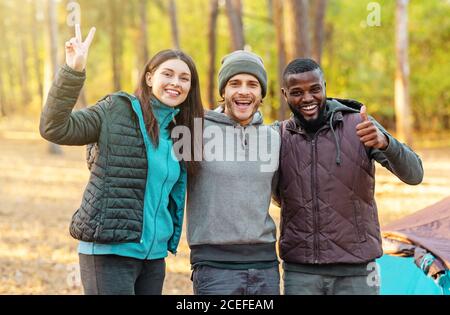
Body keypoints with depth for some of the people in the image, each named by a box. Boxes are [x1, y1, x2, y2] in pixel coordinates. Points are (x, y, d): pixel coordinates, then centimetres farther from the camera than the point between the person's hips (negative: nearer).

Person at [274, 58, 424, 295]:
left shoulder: (359, 126, -6)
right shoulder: (279, 136, 2)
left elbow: (413, 174, -14)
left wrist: (384, 142, -35)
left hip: (356, 271, -2)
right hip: (300, 273, 2)